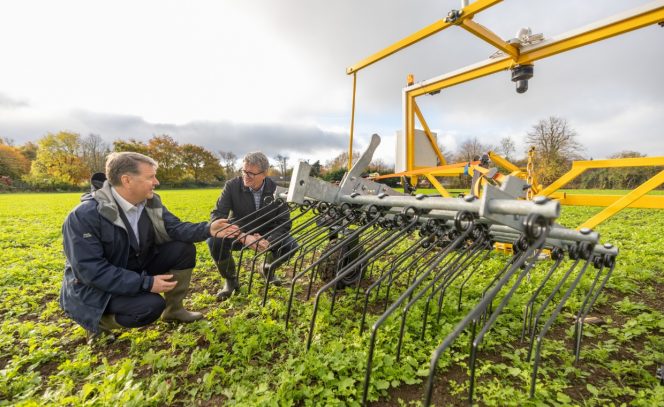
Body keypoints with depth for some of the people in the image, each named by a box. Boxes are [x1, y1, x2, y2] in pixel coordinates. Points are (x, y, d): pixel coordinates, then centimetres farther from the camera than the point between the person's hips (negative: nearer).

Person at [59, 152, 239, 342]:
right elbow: (90, 270, -29)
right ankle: (98, 321, 3)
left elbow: (174, 228, -4)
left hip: (137, 266, 7)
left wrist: (208, 229, -24)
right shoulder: (85, 215, -28)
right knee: (151, 305, -30)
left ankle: (173, 309, 7)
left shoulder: (150, 202, -8)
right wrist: (146, 283, -32)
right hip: (96, 287, -6)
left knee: (184, 249, -10)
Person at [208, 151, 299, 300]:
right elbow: (217, 215, -24)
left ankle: (268, 269, 12)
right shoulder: (232, 186, -17)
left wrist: (269, 240, -34)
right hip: (239, 234, -1)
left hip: (266, 235, 1)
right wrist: (243, 237, -39)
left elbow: (285, 222, -13)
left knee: (291, 245, -23)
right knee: (214, 239, -30)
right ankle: (231, 279, -2)